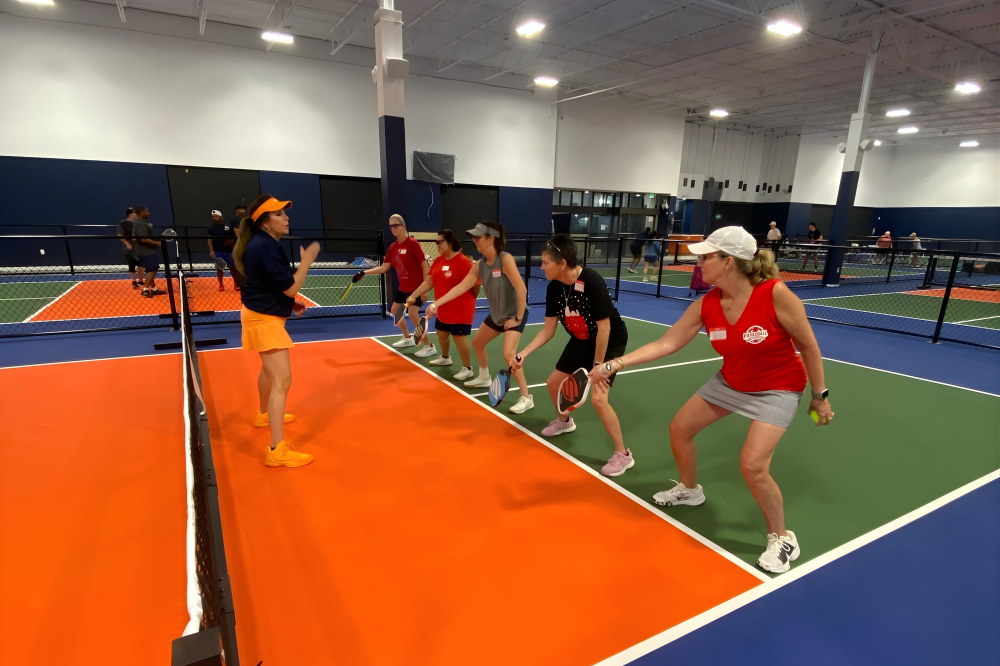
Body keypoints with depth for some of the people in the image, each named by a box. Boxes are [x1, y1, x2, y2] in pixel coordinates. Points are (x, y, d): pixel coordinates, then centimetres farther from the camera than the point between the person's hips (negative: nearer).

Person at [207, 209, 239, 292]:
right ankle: (221, 285, 13)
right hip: (218, 252, 1)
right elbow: (210, 240, 3)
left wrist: (231, 242, -13)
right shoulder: (211, 228, 6)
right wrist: (211, 251, -8)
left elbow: (234, 238, 9)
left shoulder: (228, 227, 4)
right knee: (219, 268, 4)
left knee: (232, 267, 3)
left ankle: (236, 284, 13)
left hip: (228, 251, 0)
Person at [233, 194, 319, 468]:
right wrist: (306, 260, -14)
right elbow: (291, 287, -24)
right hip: (264, 319, -11)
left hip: (264, 315, 11)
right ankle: (277, 450, -16)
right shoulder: (265, 246, -23)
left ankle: (264, 415, 53)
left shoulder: (262, 243, 8)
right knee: (282, 381, -15)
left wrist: (291, 303, 9)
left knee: (269, 370, 30)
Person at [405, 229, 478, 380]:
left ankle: (467, 369, 7)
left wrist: (467, 300, -2)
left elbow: (475, 284, -16)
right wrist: (413, 295, -5)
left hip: (460, 309, -8)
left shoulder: (463, 262, -21)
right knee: (441, 333, 22)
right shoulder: (438, 261, 3)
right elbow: (428, 282, 3)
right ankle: (445, 358, 48)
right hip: (443, 309, 8)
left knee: (459, 337, -6)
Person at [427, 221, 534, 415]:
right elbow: (461, 286, -6)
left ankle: (526, 398, -8)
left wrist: (518, 318, -23)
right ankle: (484, 378, 47)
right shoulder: (479, 265, -4)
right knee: (477, 343, 22)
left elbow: (522, 289, -29)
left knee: (508, 354, -22)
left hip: (514, 314, -9)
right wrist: (437, 303, -14)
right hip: (496, 314, 9)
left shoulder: (505, 259, -26)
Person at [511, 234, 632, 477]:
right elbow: (548, 330, -4)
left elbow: (604, 327, -26)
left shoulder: (592, 282, -32)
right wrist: (524, 353, -14)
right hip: (582, 340, 8)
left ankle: (623, 454, 0)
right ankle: (564, 421, 46)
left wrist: (598, 365, -21)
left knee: (598, 398, -20)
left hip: (611, 341, -7)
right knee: (553, 384, 14)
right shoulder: (553, 288, -11)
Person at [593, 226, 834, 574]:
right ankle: (690, 489, 39)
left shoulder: (775, 294, -30)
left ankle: (782, 539, 11)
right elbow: (666, 343, -12)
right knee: (679, 428, 10)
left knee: (752, 465, -19)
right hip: (730, 383, 6)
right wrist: (615, 364, -19)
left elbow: (808, 346, -17)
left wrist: (819, 396, -8)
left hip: (777, 390, -6)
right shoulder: (706, 305, -15)